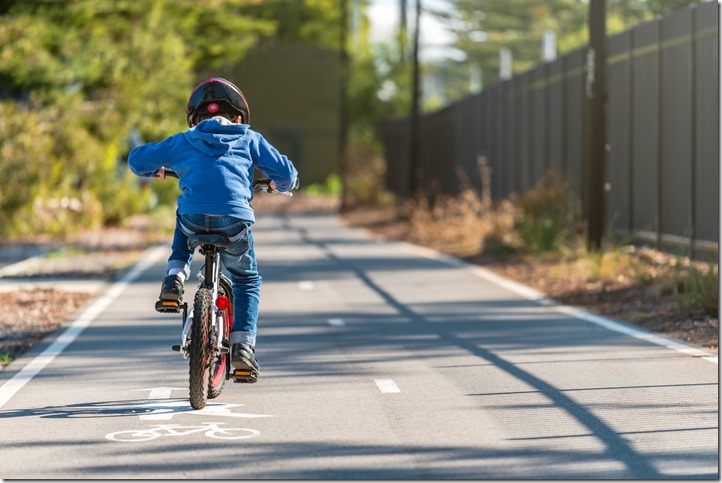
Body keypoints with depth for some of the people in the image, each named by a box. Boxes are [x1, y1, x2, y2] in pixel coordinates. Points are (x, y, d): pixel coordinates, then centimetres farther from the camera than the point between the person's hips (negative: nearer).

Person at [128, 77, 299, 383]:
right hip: (234, 220, -1)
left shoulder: (182, 142, 21)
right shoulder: (249, 140, 19)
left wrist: (155, 170, 49)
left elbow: (137, 159, 26)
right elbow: (285, 172, 18)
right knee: (246, 281, 21)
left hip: (193, 219, 1)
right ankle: (242, 346, 7)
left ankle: (174, 278, 19)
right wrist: (281, 185, 42)